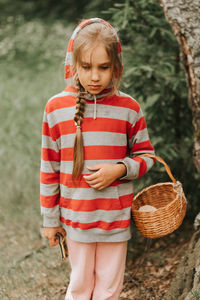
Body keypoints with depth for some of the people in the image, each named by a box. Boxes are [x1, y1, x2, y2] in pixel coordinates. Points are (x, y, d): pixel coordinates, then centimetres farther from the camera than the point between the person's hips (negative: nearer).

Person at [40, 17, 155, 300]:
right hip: (75, 218, 0)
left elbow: (146, 155, 6)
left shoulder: (128, 108, -5)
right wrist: (50, 219, 3)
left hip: (116, 218, 0)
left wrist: (120, 169, -15)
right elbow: (49, 167, 1)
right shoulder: (56, 107, -5)